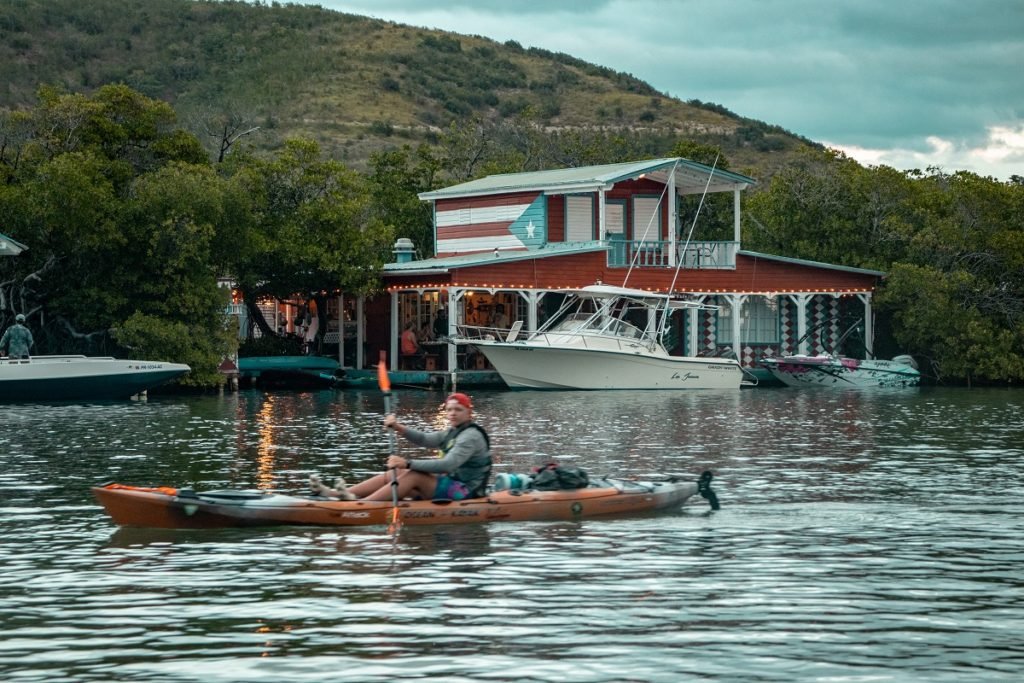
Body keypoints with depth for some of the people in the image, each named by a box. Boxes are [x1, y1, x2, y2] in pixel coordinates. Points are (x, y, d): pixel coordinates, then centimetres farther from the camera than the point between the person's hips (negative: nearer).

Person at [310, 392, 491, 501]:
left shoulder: (471, 436, -14)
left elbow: (448, 465, -27)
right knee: (393, 473, 0)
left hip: (464, 492, -9)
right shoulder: (453, 432, 18)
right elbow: (424, 439, 5)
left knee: (413, 476, -26)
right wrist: (398, 427, -13)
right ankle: (335, 493, -9)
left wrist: (408, 463, -32)